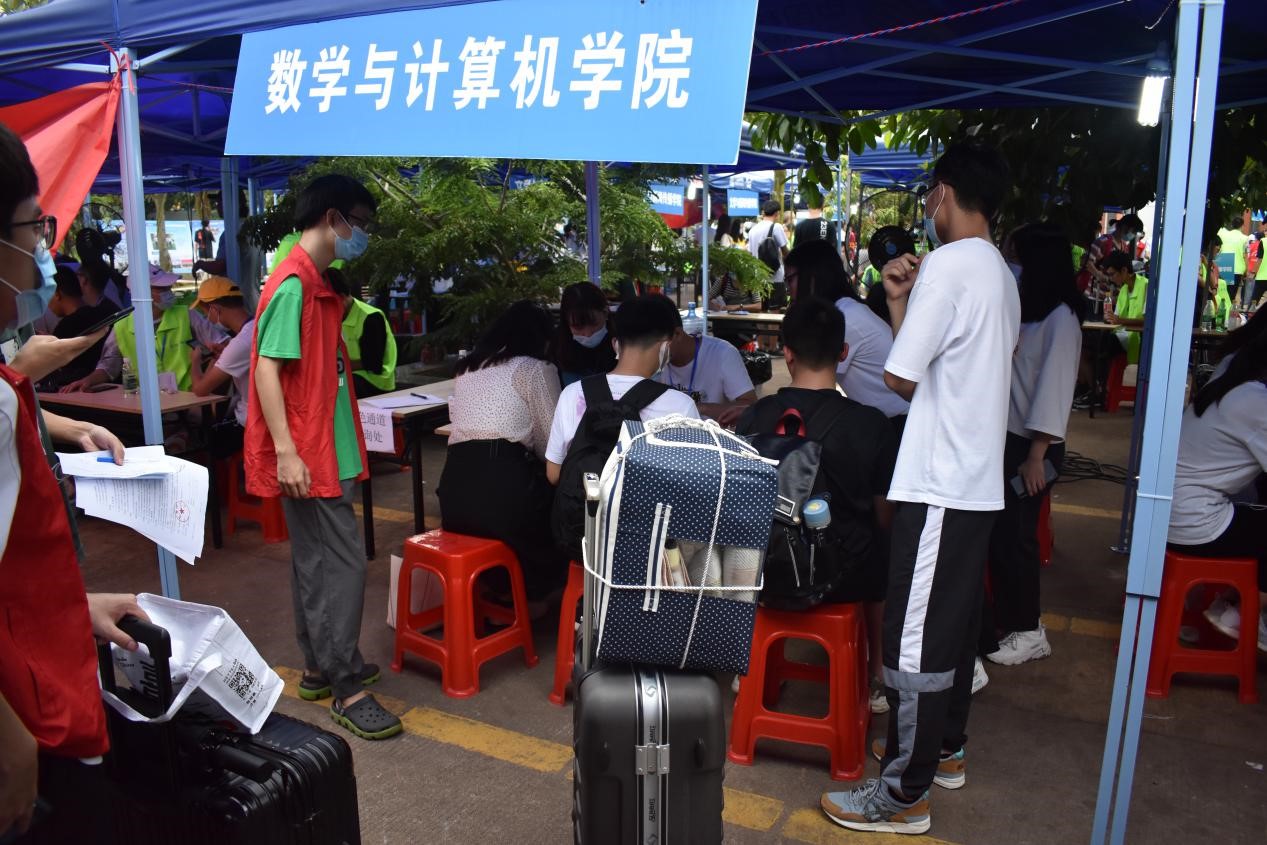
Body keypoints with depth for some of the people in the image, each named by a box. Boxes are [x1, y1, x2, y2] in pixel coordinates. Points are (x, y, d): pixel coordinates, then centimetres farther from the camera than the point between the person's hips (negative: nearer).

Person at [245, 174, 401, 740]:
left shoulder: (319, 285, 15)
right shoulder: (293, 284, -16)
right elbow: (267, 366, -22)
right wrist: (286, 452, -26)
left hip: (325, 451, 10)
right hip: (305, 456, -10)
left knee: (316, 561, 16)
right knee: (341, 564, -7)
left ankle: (320, 666, 27)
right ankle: (346, 689, 1)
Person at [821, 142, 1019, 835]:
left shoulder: (949, 263, -14)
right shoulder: (1001, 273, 16)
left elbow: (899, 376, -16)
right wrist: (902, 303, 9)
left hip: (939, 482, -10)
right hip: (977, 478, 10)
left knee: (915, 636, -3)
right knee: (955, 622, 19)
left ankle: (904, 793, 7)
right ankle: (943, 748, 34)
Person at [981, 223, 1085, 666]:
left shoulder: (1061, 317, -13)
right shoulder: (1025, 309, 12)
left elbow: (1055, 387, -17)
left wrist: (1036, 456, -19)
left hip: (1032, 446, -7)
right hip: (1006, 438, 7)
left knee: (1014, 535, 1)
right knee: (998, 533, 12)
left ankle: (1028, 631, 16)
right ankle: (1005, 619, 26)